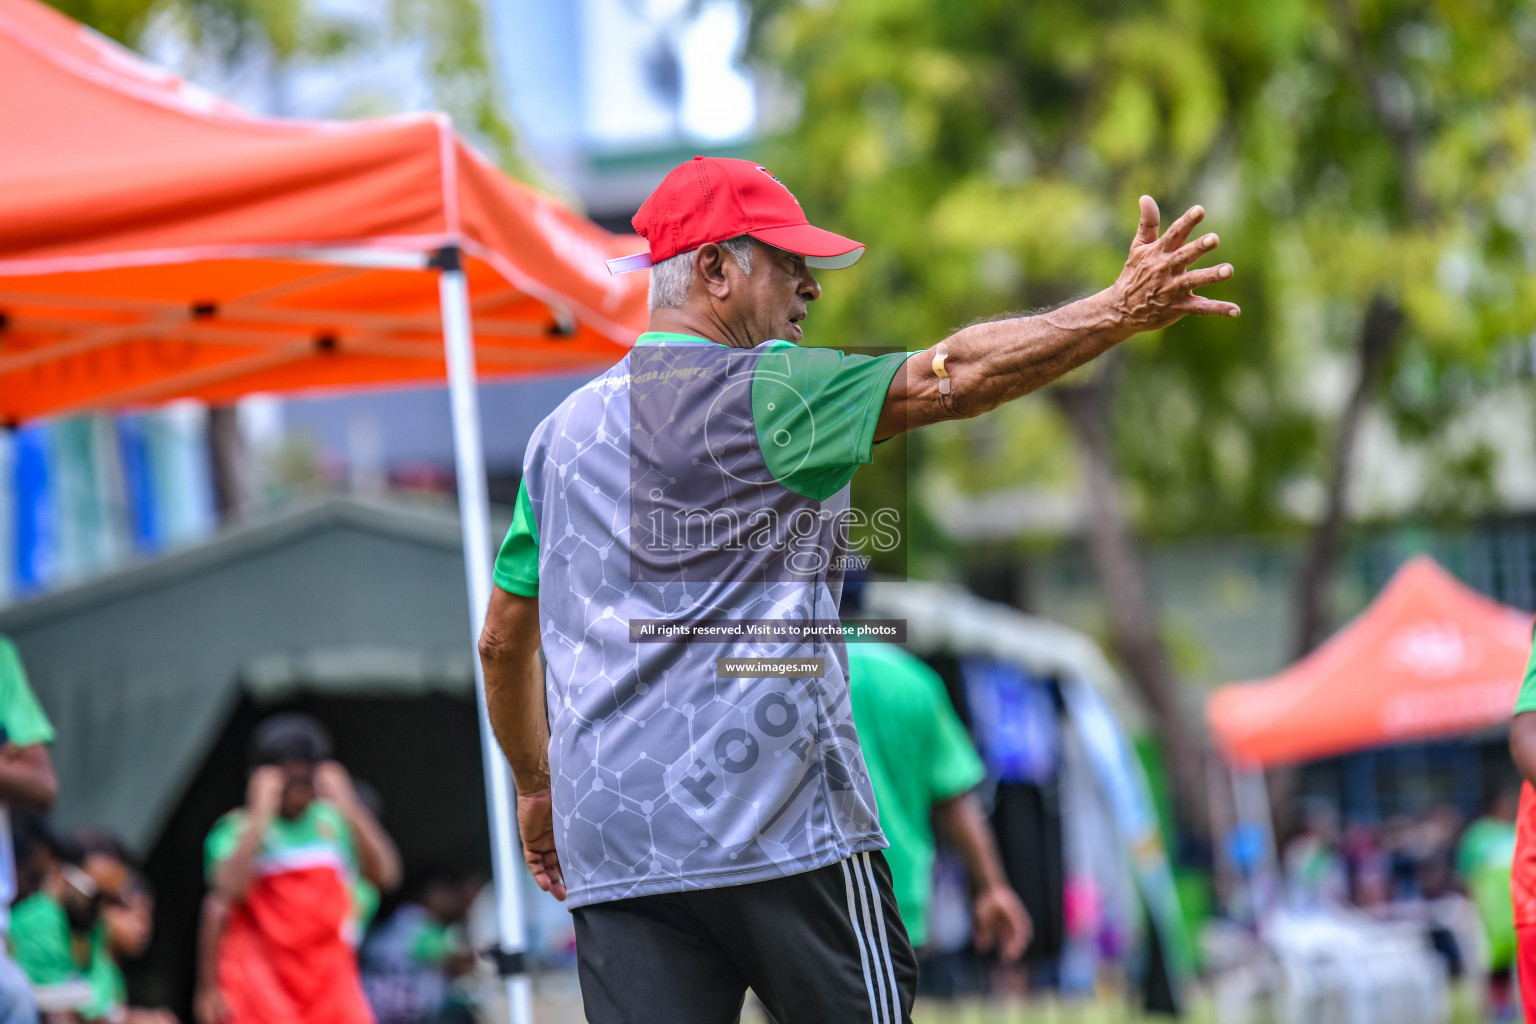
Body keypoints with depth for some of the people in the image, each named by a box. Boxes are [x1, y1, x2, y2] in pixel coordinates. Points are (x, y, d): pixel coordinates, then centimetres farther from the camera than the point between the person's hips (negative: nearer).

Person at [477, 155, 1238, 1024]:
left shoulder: (563, 431, 15)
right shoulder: (765, 395, -5)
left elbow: (502, 641, 21)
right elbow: (950, 379, -16)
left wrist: (536, 786, 33)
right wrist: (1123, 310, -15)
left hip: (609, 847, 5)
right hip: (784, 825, -5)